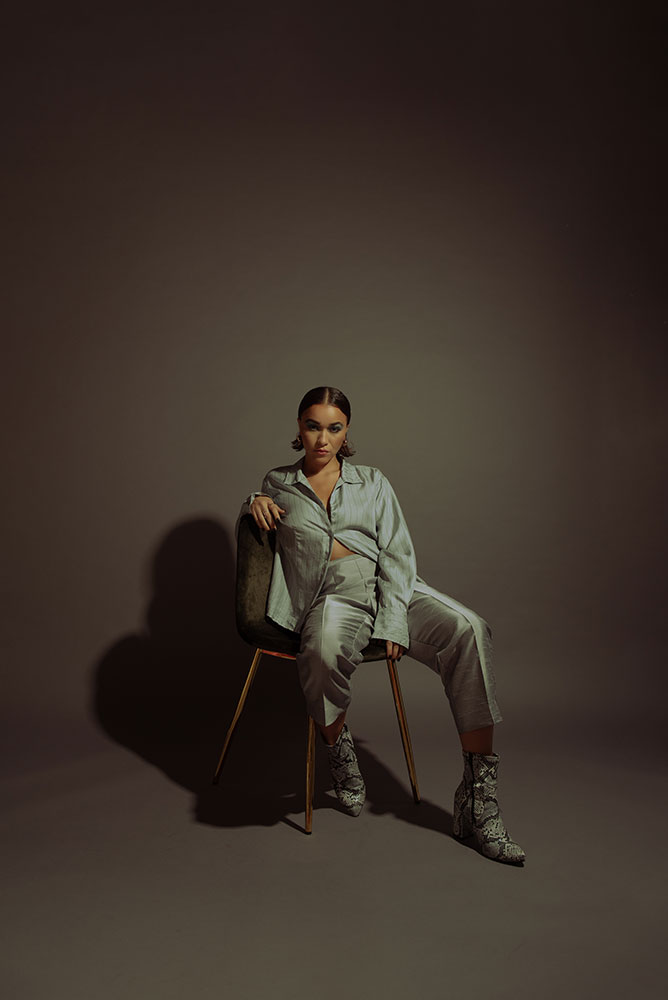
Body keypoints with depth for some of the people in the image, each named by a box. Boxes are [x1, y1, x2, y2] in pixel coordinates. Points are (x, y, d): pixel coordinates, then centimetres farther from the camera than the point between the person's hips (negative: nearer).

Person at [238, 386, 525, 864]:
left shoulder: (373, 482, 16)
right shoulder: (278, 483, 18)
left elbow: (397, 555, 6)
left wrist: (393, 623, -10)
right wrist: (253, 504, 9)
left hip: (389, 589, 2)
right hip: (330, 596, -1)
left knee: (468, 630, -29)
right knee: (326, 652, -40)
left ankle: (478, 800, -26)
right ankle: (339, 749, -6)